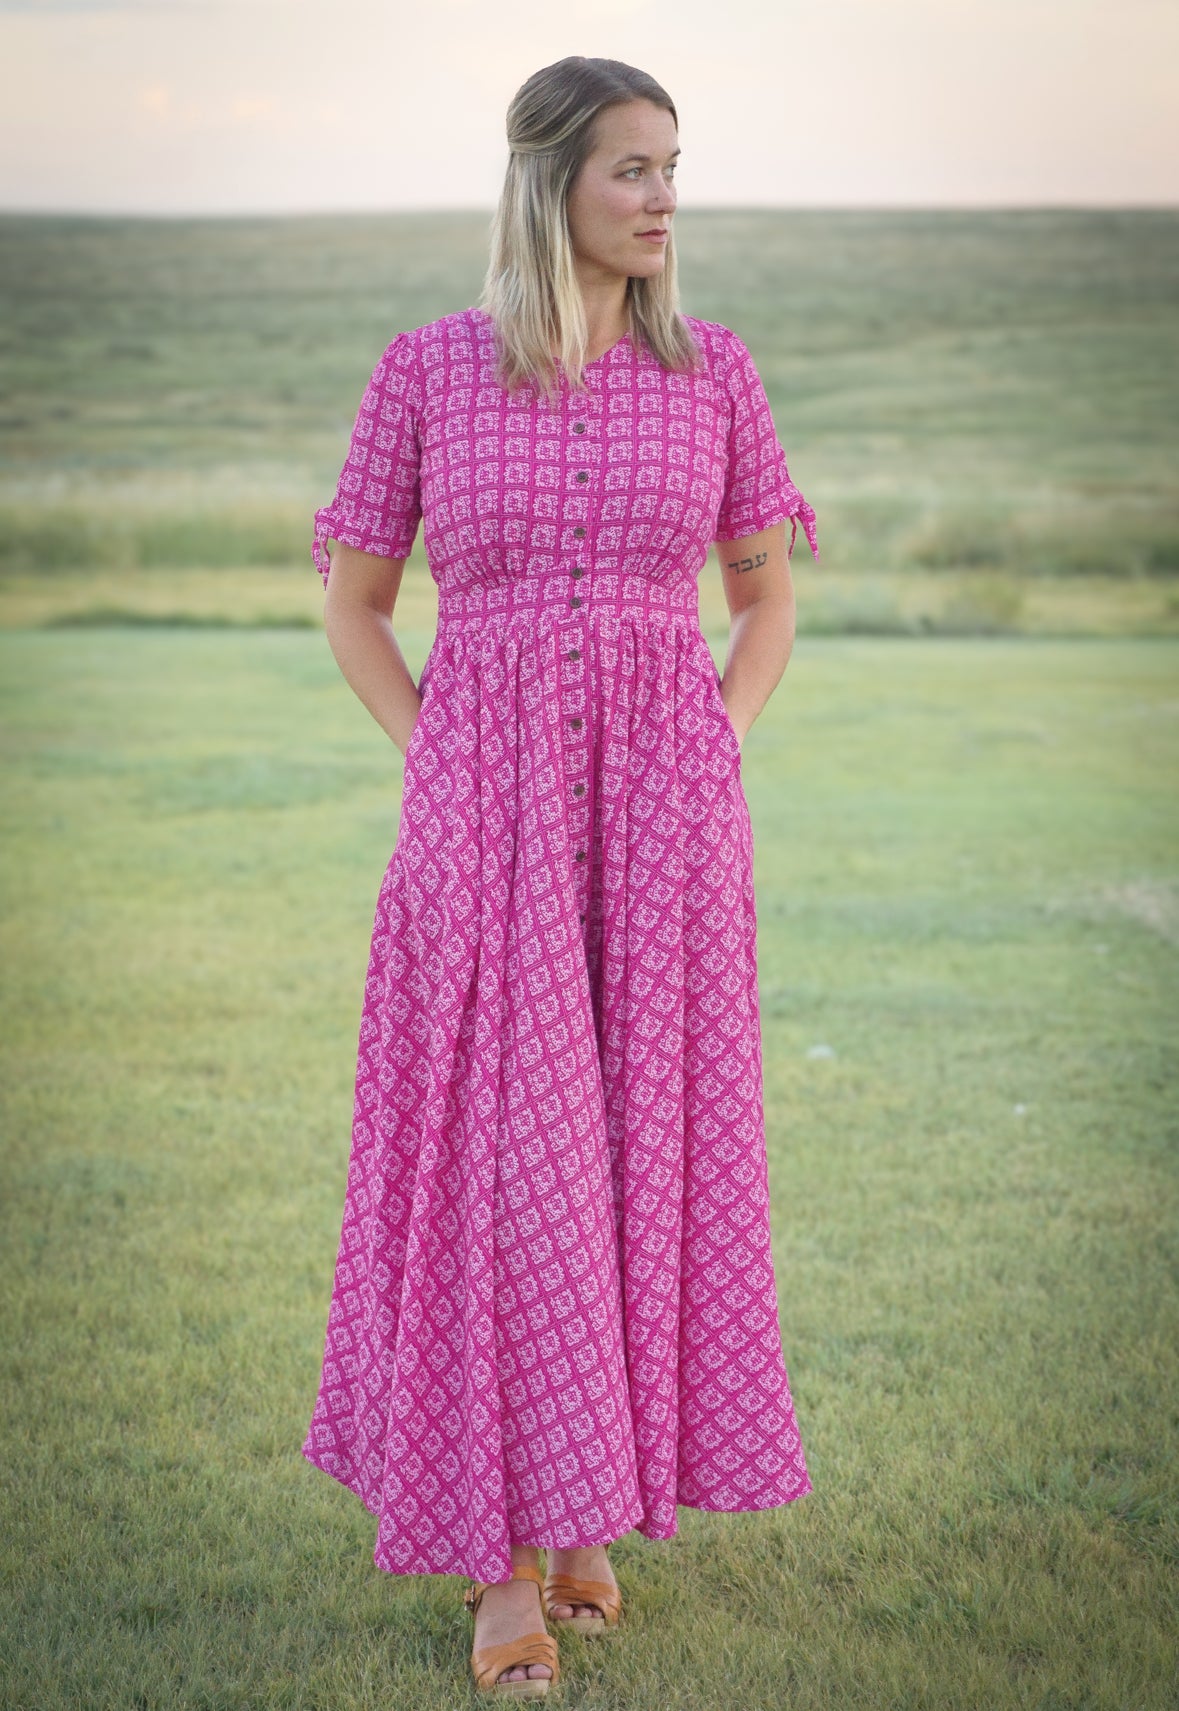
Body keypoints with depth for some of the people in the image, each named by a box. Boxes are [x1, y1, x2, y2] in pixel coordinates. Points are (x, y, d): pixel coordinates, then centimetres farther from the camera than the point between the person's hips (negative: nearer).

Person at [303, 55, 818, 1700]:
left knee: (630, 1155, 6)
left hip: (659, 818, 2)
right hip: (491, 819, -2)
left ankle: (577, 1501, 25)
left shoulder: (713, 369, 5)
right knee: (492, 1166, -3)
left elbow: (770, 597, 14)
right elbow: (349, 604, 9)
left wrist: (708, 773, 0)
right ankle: (505, 1556, 10)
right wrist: (439, 777, -3)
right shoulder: (426, 369, 1)